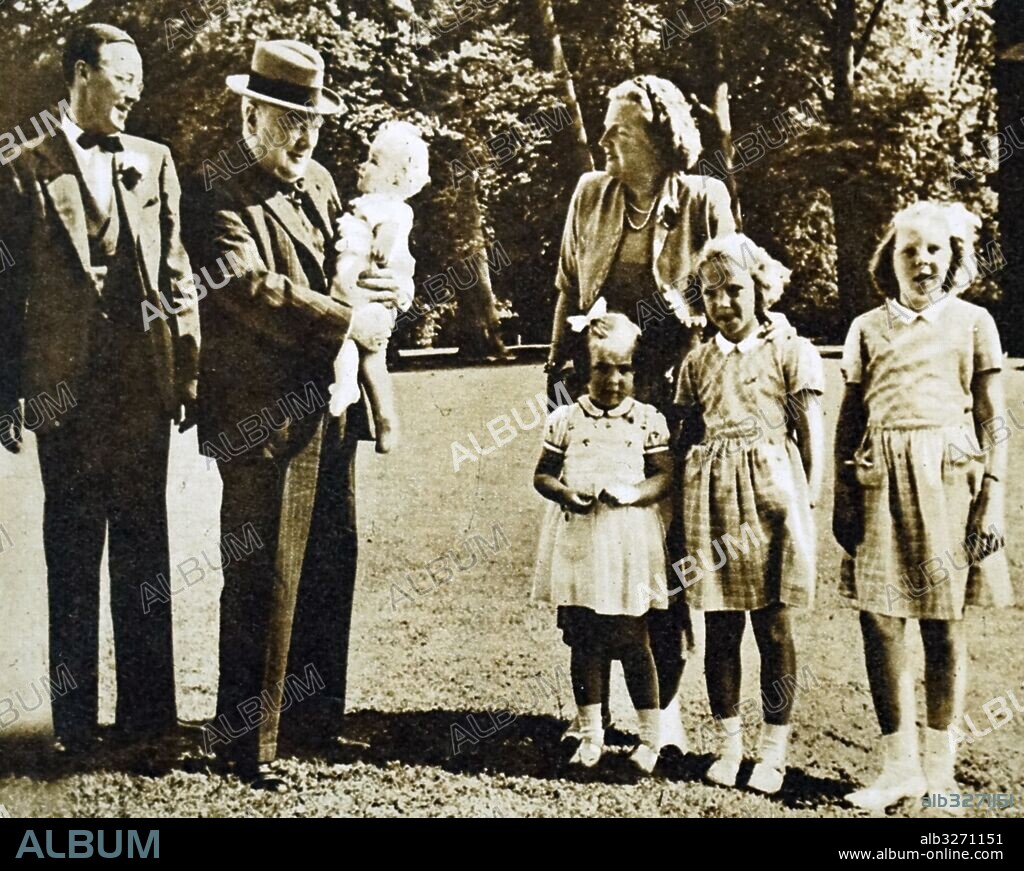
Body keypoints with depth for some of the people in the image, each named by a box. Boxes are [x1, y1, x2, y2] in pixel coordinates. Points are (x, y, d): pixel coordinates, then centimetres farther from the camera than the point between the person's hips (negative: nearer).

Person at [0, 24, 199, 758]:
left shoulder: (155, 163, 11)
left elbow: (178, 277, 9)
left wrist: (189, 374, 3)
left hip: (144, 384, 2)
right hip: (65, 387, -2)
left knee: (143, 551, 8)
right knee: (72, 557, 6)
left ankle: (148, 711, 18)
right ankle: (76, 719, 16)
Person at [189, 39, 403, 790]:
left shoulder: (322, 185, 16)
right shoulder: (228, 205, -8)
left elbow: (351, 267, 18)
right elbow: (253, 289, -24)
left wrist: (387, 286, -5)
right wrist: (346, 321, -20)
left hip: (333, 408, 8)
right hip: (265, 415, -8)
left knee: (331, 568, 14)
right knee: (265, 578, -1)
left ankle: (316, 715, 28)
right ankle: (246, 736, 12)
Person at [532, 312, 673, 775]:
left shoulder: (648, 419, 2)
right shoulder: (566, 418, 5)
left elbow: (665, 476, -2)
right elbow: (542, 475, 7)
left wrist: (633, 494, -20)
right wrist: (564, 492, -14)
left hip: (629, 540, -2)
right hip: (575, 540, 2)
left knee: (631, 640, 1)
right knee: (583, 641, 8)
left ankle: (650, 735, 16)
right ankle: (590, 733, 22)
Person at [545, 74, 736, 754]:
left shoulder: (704, 199, 0)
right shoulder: (591, 194, 9)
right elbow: (568, 289, 13)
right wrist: (561, 368, 6)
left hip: (670, 398, -3)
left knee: (666, 548, 0)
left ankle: (665, 702, 12)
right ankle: (595, 697, 18)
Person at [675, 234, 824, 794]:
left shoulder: (789, 351, 3)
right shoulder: (696, 363, 13)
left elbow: (811, 430, 2)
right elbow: (686, 436, 14)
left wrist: (809, 498, -5)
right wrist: (685, 505, 6)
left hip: (772, 493, -3)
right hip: (712, 498, 3)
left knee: (774, 626, 2)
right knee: (719, 626, 6)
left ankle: (774, 749, 12)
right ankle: (729, 743, 18)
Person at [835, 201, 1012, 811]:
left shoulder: (973, 322, 8)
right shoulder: (868, 328, 12)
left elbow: (993, 422, 6)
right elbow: (849, 422, 10)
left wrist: (993, 505, -2)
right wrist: (843, 503, 2)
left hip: (949, 480, -1)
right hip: (882, 482, 1)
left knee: (945, 624, 3)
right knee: (880, 622, -2)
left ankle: (940, 767, 15)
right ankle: (900, 766, 11)